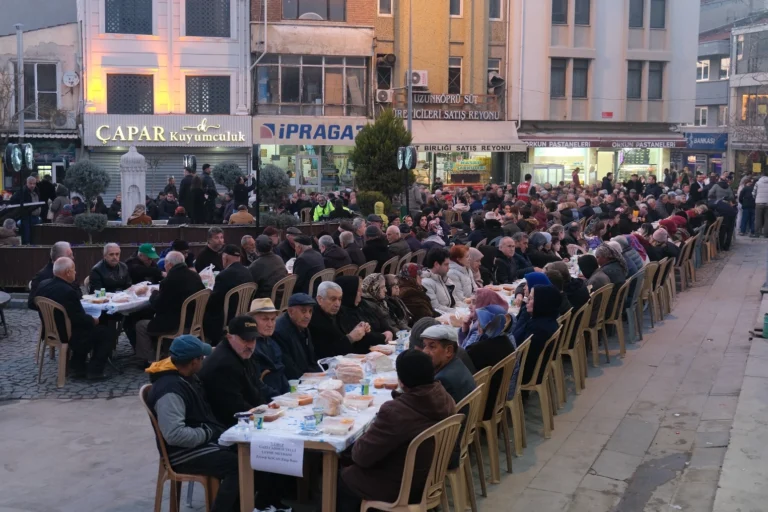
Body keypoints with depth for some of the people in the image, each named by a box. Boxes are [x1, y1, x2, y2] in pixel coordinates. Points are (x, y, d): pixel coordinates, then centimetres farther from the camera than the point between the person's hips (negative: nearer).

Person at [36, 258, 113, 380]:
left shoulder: (43, 285, -4)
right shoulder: (68, 291, -30)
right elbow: (80, 319, -25)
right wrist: (93, 320, -6)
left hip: (51, 331, 9)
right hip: (68, 335, -9)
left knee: (88, 327, 30)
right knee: (107, 332, 5)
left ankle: (77, 365, 27)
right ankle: (94, 371, 5)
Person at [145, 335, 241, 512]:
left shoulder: (186, 376, 7)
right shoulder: (170, 390, -24)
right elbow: (175, 435, -31)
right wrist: (208, 433, -19)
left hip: (202, 439, 10)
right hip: (184, 452, -10)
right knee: (237, 464, -23)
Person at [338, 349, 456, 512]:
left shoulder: (395, 412, -34)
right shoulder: (444, 398, -12)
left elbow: (361, 456, -21)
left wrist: (365, 436, -1)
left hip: (402, 488, -7)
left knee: (344, 477, 17)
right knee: (354, 469, 25)